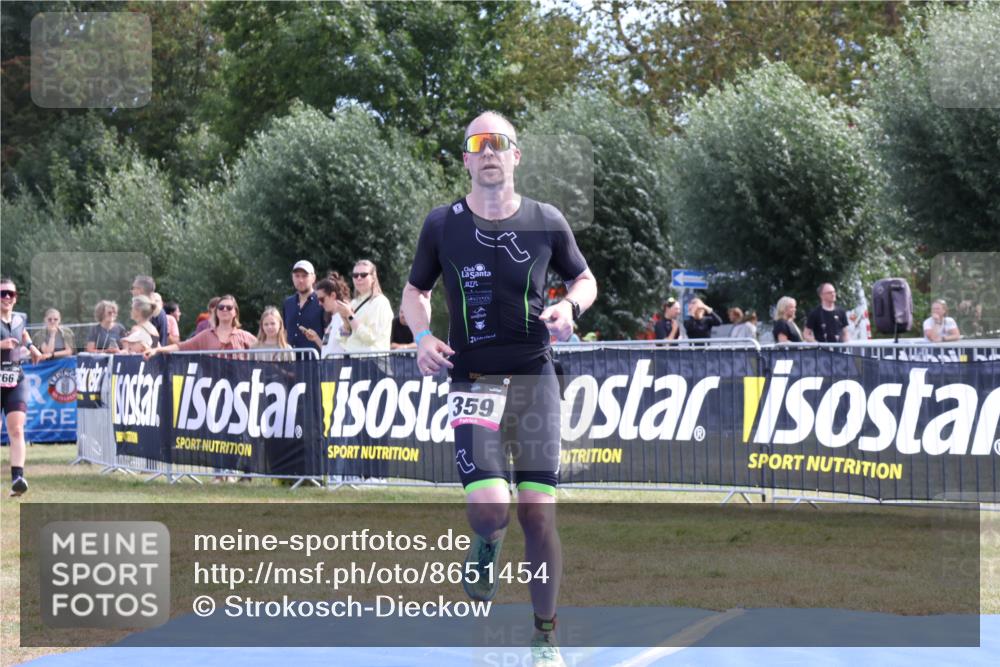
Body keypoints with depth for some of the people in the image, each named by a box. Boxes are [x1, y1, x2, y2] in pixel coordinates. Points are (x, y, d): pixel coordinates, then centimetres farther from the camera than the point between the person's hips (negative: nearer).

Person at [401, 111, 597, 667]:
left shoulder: (546, 222, 2)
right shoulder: (442, 224, 2)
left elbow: (584, 278, 16)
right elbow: (415, 290, 14)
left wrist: (571, 307, -6)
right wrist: (423, 335, -6)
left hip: (534, 377, 1)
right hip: (473, 381, -1)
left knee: (539, 513, -3)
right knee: (489, 510, -17)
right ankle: (487, 547, 22)